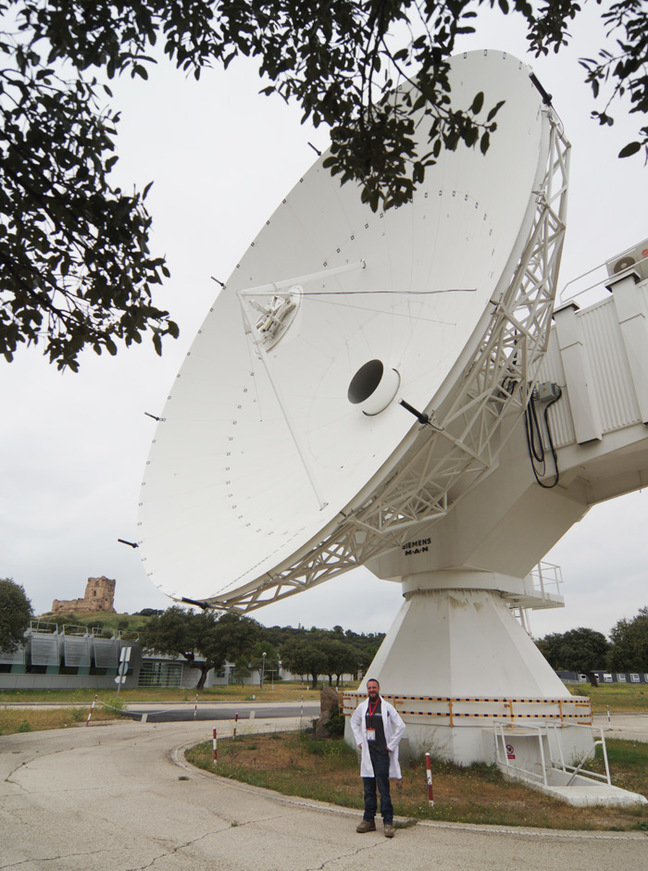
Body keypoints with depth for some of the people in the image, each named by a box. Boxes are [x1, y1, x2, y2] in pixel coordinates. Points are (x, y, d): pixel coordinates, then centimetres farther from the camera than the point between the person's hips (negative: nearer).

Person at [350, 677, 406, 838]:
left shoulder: (387, 707, -7)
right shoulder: (362, 707, 5)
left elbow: (400, 726, -5)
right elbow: (354, 722, 22)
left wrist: (391, 745, -5)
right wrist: (359, 741, 12)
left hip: (382, 753, -4)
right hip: (367, 752, 4)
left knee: (384, 788, -3)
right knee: (368, 788, 10)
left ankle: (388, 821, 6)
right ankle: (369, 820, 20)